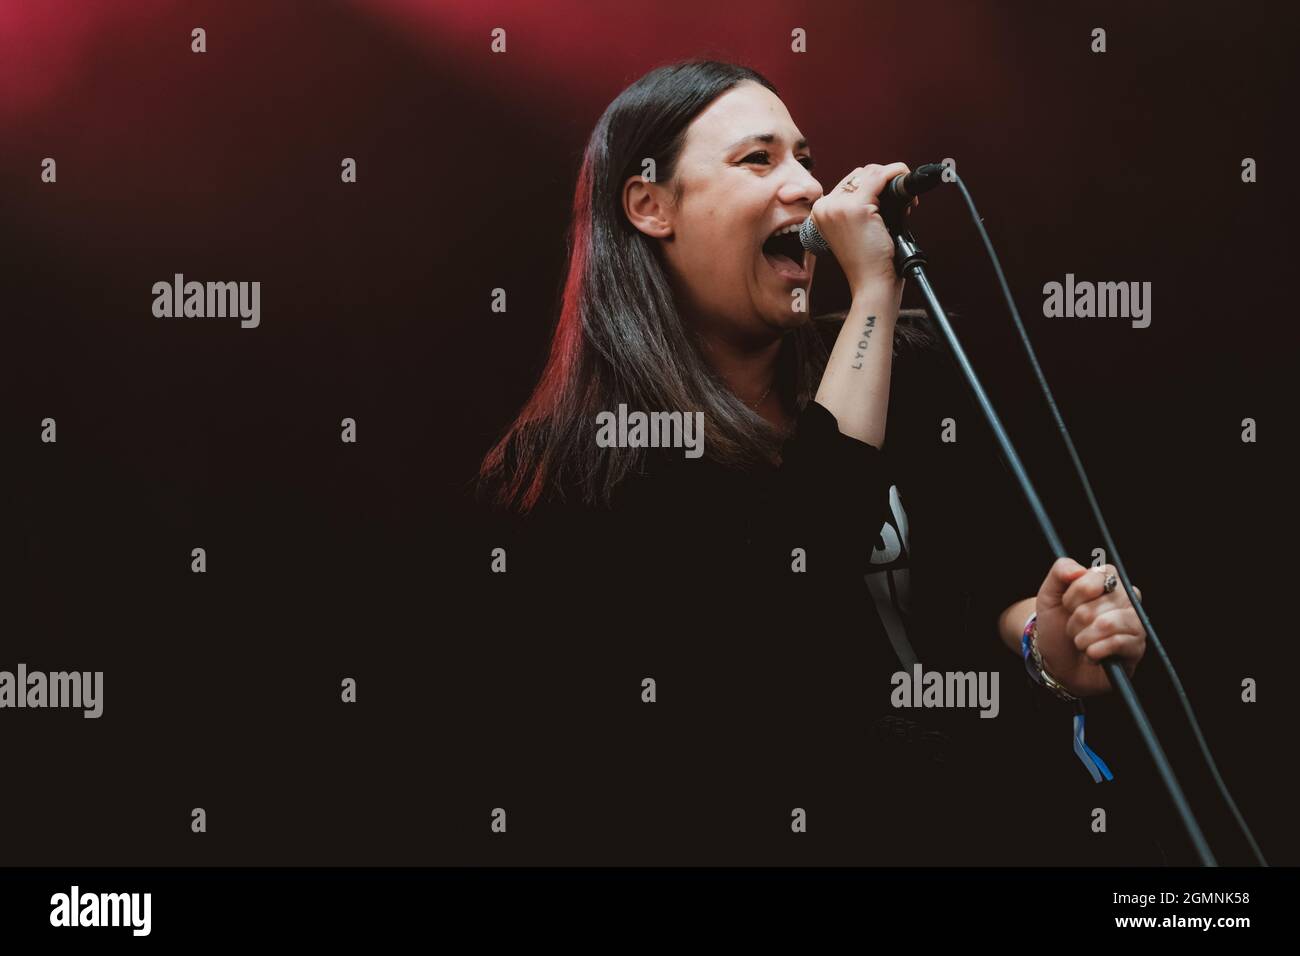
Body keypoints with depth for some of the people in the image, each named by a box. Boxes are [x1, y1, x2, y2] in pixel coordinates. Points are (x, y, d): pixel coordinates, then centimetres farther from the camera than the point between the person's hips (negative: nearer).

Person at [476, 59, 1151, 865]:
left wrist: (1047, 640, -16)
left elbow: (1000, 572, 10)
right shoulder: (575, 461, -6)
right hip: (761, 833, -3)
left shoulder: (909, 366, 7)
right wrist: (873, 292, -14)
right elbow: (785, 602, -19)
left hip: (983, 807, 3)